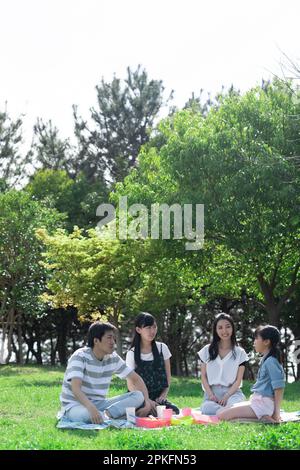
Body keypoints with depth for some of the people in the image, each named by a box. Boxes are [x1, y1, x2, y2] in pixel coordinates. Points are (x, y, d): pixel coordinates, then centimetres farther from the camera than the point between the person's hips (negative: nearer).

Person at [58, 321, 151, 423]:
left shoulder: (113, 358, 3)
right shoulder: (80, 357, -17)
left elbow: (135, 379, 10)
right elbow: (75, 388, -31)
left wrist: (147, 401, -7)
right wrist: (91, 408, -47)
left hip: (99, 404, 6)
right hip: (75, 405, -6)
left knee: (138, 396, -13)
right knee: (84, 414, -43)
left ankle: (106, 415, -30)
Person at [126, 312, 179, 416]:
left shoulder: (162, 348, 8)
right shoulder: (132, 354, 0)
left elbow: (168, 376, 12)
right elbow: (131, 384, -1)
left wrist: (163, 395, -4)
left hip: (159, 397, 3)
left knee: (174, 411, -28)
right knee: (146, 412, -36)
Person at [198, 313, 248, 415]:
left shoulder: (240, 353, 7)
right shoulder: (207, 351, 11)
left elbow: (238, 380, 2)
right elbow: (203, 376, 9)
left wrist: (226, 396, -12)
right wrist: (210, 394, -7)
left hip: (232, 391, -1)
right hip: (212, 392, 1)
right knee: (207, 409, -35)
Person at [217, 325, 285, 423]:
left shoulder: (271, 361, -14)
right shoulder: (265, 360, 16)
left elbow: (279, 388, -17)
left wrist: (276, 412, -16)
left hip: (263, 404, -10)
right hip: (258, 401, 10)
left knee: (222, 416, -19)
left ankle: (265, 418, -15)